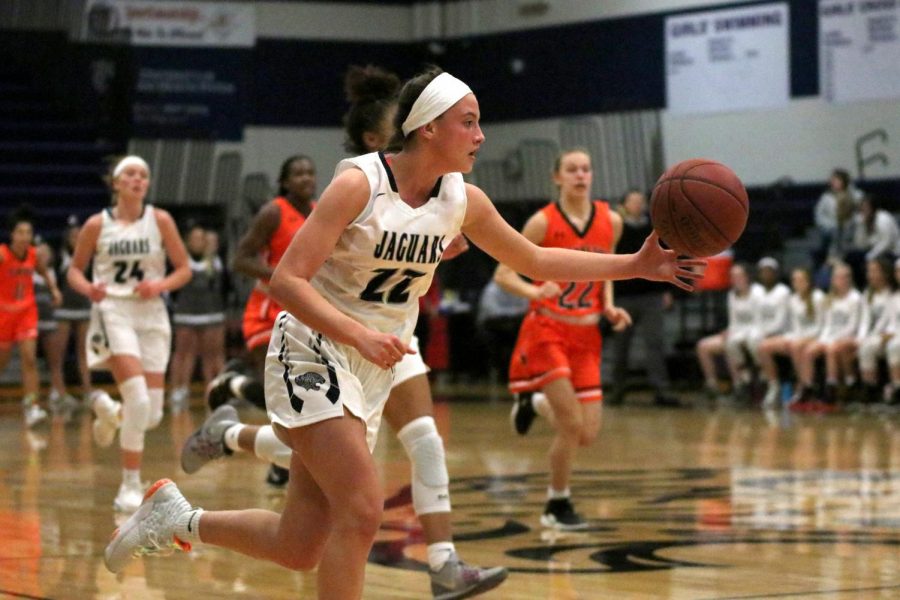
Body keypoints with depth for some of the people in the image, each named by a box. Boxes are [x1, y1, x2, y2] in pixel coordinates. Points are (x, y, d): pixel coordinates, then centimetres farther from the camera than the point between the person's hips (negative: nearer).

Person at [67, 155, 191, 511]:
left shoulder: (160, 221, 3)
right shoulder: (97, 225, 1)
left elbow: (184, 269, 6)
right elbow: (74, 269, 10)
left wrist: (160, 285, -14)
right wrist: (87, 288, -12)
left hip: (152, 315, 3)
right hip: (113, 312, -3)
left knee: (152, 415, 1)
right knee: (138, 399, -22)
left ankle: (109, 411, 37)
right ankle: (130, 486, -9)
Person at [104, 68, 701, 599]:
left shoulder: (464, 201, 0)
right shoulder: (359, 184, -18)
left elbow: (537, 260, 12)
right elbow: (287, 281, -22)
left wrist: (636, 265, 5)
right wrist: (360, 335, -35)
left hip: (374, 370, 7)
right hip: (314, 354, -6)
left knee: (299, 548, 5)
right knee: (362, 510, -19)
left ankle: (179, 518, 28)